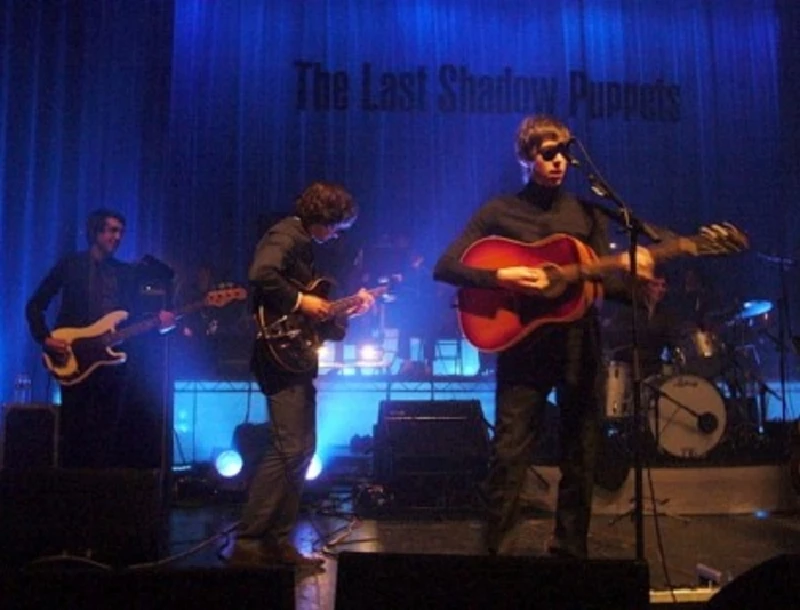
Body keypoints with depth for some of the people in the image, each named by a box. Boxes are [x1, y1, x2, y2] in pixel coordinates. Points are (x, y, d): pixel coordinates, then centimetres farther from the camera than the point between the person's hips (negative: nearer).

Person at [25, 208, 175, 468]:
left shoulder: (128, 272, 13)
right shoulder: (70, 264, 5)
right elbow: (35, 305, 5)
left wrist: (158, 321, -11)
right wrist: (45, 339, -9)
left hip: (113, 362, 3)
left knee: (109, 435, 2)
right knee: (74, 432, 0)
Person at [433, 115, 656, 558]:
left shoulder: (588, 215, 12)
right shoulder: (499, 212, 4)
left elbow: (606, 281, 5)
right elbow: (445, 267, -4)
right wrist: (500, 277, -18)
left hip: (579, 344, 3)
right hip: (522, 345, -3)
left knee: (580, 456, 8)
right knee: (509, 454, -7)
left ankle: (569, 551, 23)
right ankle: (499, 551, 8)